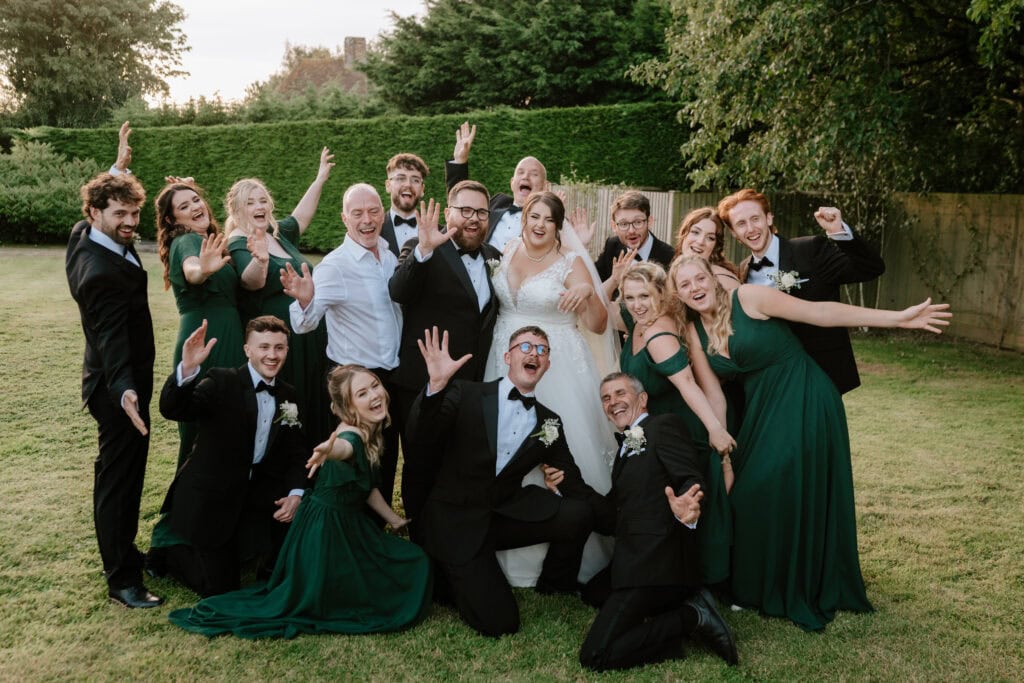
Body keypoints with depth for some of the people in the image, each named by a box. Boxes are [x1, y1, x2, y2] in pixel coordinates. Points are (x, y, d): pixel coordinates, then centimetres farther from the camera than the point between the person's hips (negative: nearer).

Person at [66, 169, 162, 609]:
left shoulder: (82, 235, -1)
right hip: (118, 387, -11)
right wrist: (124, 391, -49)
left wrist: (119, 172, 20)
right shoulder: (102, 273, -30)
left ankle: (122, 549, 38)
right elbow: (110, 340, -37)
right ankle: (121, 579, 6)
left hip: (120, 380, 11)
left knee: (122, 472, 22)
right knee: (119, 478, -3)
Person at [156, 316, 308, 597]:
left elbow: (295, 453, 5)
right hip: (210, 498, -5)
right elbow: (171, 409, -28)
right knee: (221, 588, 0)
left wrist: (296, 493, -13)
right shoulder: (222, 382, -15)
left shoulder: (288, 396, 2)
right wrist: (187, 368, -46)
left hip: (258, 494, 5)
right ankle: (169, 545, 25)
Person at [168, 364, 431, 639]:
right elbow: (344, 447, -56)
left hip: (347, 523, 9)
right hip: (326, 528, -9)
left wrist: (393, 519, 19)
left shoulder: (370, 433, -1)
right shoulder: (353, 436, -28)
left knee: (414, 564, 16)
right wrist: (330, 450, -79)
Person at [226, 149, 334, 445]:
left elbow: (302, 215, 30)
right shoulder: (239, 244, -12)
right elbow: (252, 281, -32)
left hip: (308, 343, 8)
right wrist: (259, 259, -52)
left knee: (311, 412, 13)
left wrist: (320, 177, 33)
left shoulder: (279, 235, 10)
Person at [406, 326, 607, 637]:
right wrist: (437, 385, -34)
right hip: (455, 521, -4)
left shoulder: (549, 422, 7)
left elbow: (575, 486, 6)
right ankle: (455, 575, 16)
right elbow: (421, 433, -16)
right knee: (498, 622, -16)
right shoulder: (466, 395, -4)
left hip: (506, 515, 4)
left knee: (579, 513, -22)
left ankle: (555, 587, 8)